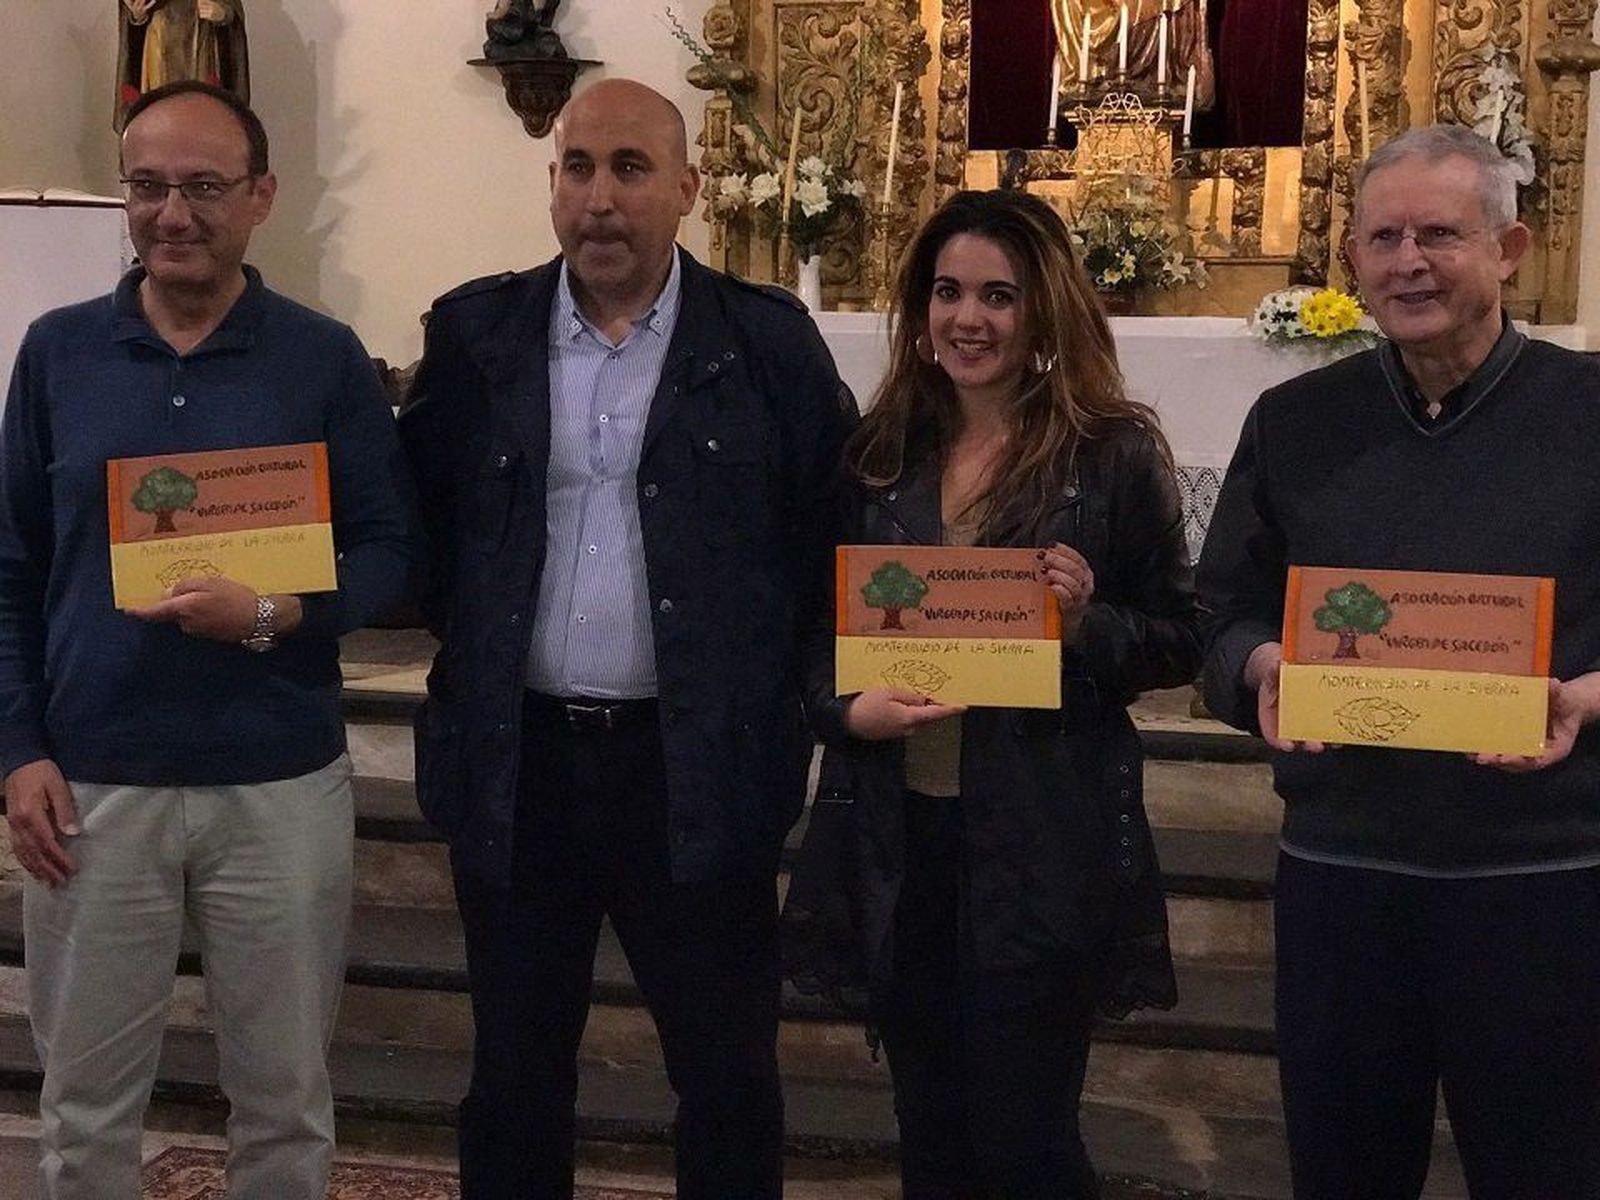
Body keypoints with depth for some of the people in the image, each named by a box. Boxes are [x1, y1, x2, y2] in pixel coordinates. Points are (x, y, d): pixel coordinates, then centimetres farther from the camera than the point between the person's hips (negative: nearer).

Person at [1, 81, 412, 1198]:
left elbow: (390, 551, -2)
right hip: (90, 784, 2)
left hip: (282, 787, -1)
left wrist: (274, 614, -21)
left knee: (286, 1100, 12)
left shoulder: (327, 359, -2)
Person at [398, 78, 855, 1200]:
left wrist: (783, 680, -2)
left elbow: (840, 529, 1)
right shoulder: (474, 332, 4)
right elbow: (417, 519, 11)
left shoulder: (770, 340, -2)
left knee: (729, 1075, 11)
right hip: (515, 760, 2)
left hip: (702, 765, -2)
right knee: (515, 1072, 16)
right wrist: (469, 645, 5)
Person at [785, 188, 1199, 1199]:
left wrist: (1087, 623, -20)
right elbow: (818, 632, 11)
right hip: (898, 842, 4)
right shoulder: (881, 452, 7)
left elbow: (1179, 644, -1)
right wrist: (848, 708, -9)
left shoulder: (1115, 453, -5)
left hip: (1043, 849, -4)